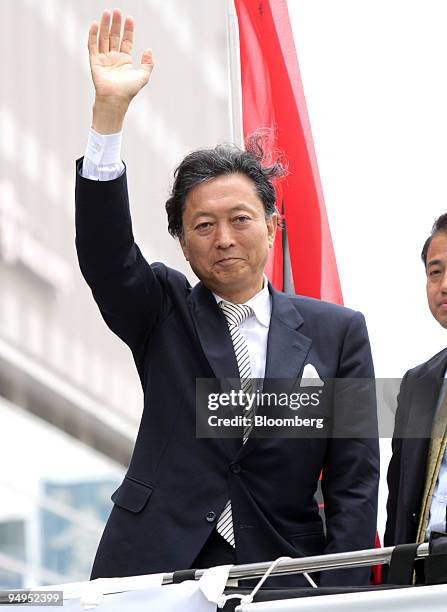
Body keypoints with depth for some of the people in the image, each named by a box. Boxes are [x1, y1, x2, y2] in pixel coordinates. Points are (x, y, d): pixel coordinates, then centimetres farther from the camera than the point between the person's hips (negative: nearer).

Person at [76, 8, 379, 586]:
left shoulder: (336, 332, 8)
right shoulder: (163, 314, 9)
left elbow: (354, 479, 5)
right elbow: (105, 253, -9)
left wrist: (340, 597, -7)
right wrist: (109, 109, -19)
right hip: (156, 574, 0)